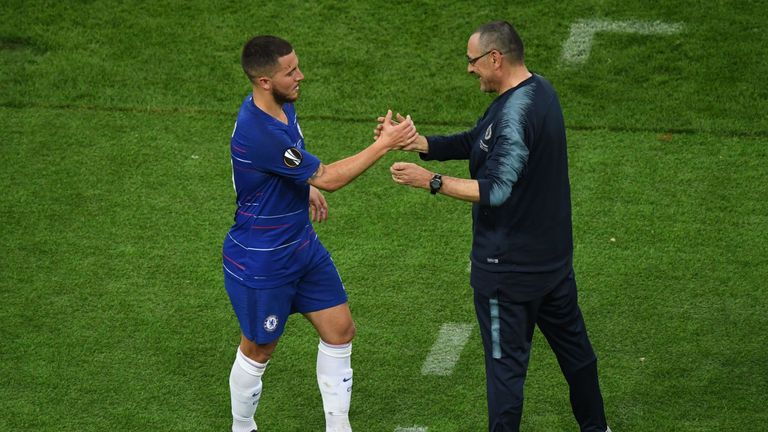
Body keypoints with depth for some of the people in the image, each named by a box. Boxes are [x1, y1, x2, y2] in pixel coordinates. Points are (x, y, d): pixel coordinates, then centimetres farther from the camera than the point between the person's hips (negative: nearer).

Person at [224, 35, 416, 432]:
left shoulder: (281, 104, -3)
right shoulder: (259, 133, -34)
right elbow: (329, 178, -28)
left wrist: (305, 186, 19)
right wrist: (384, 145, -24)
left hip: (302, 246, 9)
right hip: (262, 262, -9)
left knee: (340, 330, 10)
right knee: (258, 351, 10)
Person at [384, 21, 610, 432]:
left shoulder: (514, 114, -27)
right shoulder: (539, 90, 4)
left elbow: (495, 190, -30)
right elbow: (472, 142, 8)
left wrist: (430, 181, -28)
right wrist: (414, 142, -2)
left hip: (508, 267, -10)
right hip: (553, 255, 10)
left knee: (505, 362, 1)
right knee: (572, 344, 23)